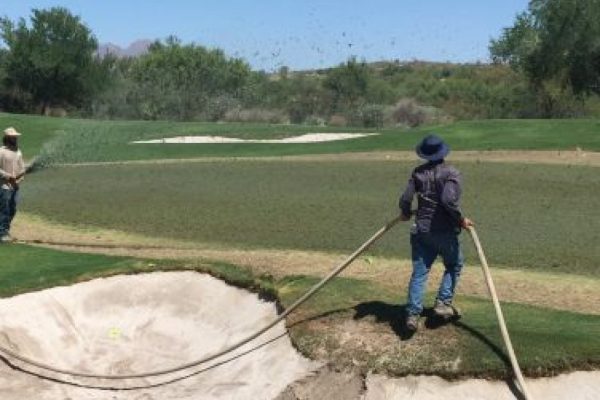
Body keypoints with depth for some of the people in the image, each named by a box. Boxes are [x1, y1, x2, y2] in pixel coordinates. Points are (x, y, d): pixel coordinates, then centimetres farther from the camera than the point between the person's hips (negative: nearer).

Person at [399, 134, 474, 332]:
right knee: (454, 266, 20)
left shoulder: (419, 172, 3)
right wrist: (461, 219, -11)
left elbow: (405, 199, -2)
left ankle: (413, 313, 0)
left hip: (421, 230, 3)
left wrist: (406, 214, 18)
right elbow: (449, 200, -25)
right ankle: (443, 303, 12)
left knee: (419, 272, 5)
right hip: (445, 231, -3)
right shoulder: (451, 173, -10)